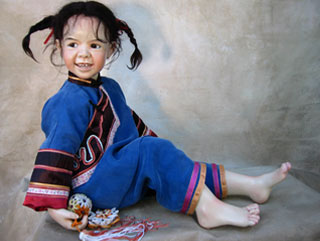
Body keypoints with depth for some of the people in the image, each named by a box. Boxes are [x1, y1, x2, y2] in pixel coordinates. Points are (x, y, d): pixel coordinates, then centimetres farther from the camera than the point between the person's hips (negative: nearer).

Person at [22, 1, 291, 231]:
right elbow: (56, 152, -22)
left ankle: (249, 184, -1)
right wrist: (53, 205, -25)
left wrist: (152, 141, 28)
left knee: (171, 164, 0)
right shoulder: (70, 102, -19)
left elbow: (130, 122, 24)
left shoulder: (109, 87, 10)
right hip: (91, 186, -9)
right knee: (153, 151, -26)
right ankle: (206, 205, -27)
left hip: (121, 169, 9)